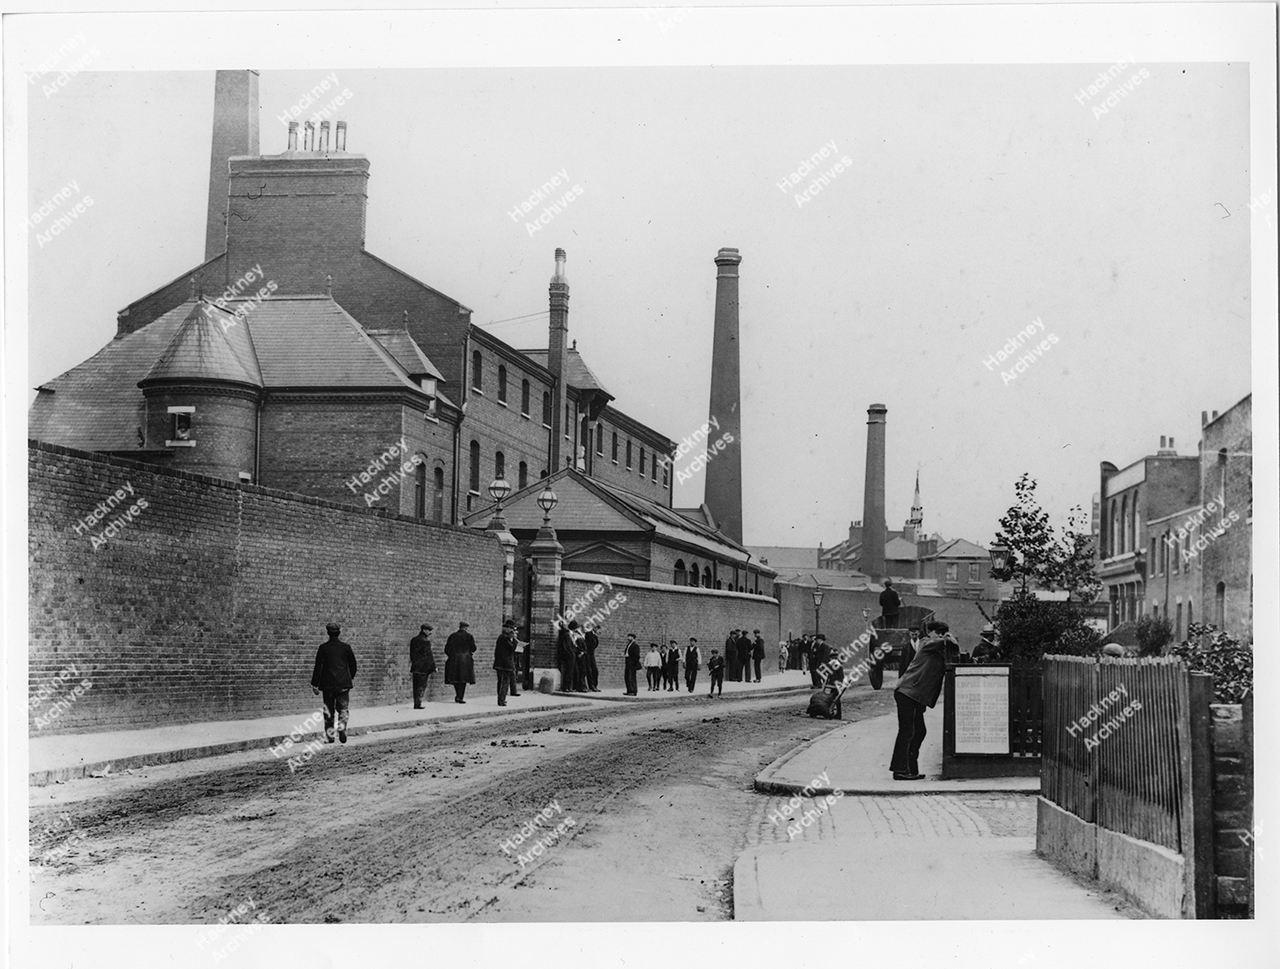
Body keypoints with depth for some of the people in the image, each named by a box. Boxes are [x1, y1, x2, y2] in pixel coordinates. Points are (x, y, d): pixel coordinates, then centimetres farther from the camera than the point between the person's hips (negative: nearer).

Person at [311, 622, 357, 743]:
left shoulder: (323, 647, -3)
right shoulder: (345, 647, 1)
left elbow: (318, 666, -4)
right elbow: (353, 665, 8)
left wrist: (315, 684, 1)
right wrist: (349, 678, 24)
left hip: (327, 684, 0)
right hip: (343, 683, 0)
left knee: (328, 711, 8)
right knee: (343, 709, 5)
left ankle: (329, 735, 7)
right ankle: (342, 728, -18)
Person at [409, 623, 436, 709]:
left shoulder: (413, 640, 9)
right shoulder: (425, 641, -14)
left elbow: (411, 655, 13)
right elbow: (428, 655, -12)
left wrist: (411, 669, 17)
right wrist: (434, 667, -4)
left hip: (415, 666, 7)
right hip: (423, 666, -7)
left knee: (416, 685, 11)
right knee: (422, 685, -1)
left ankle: (416, 704, 13)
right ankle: (417, 704, -4)